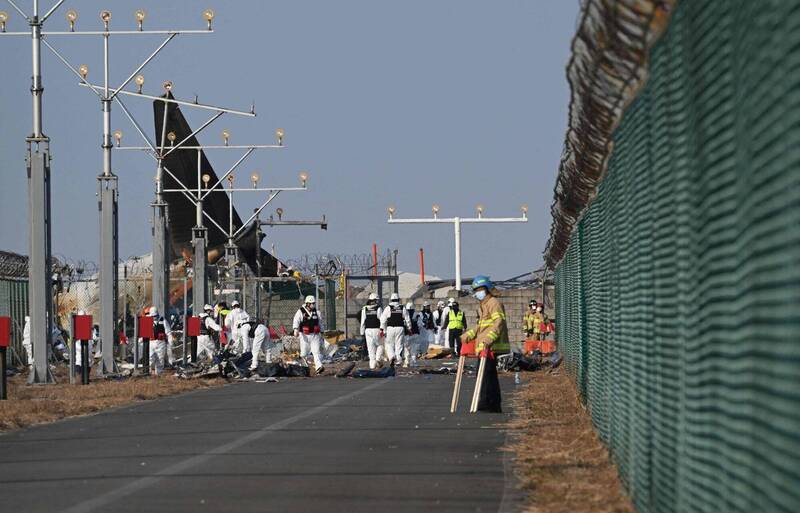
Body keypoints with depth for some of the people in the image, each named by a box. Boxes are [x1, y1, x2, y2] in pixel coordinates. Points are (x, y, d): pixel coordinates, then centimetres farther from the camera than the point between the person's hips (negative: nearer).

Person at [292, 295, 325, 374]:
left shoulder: (316, 312, 11)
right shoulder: (301, 312, -2)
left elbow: (320, 322, 22)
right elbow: (296, 320, -16)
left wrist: (321, 332, 23)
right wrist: (296, 329, -34)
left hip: (315, 335, 2)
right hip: (305, 336, -2)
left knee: (316, 351, -11)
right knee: (304, 353, 2)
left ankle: (319, 367, -21)